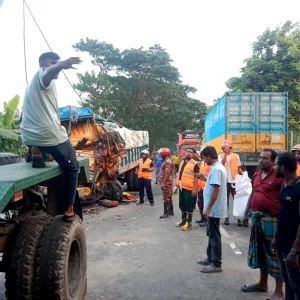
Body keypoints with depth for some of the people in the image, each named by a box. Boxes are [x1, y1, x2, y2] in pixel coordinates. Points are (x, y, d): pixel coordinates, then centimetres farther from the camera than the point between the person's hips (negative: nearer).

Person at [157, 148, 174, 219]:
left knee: (166, 198, -6)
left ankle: (166, 213, -2)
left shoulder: (167, 162, -19)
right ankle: (171, 211, 21)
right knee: (169, 197, 14)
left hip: (166, 182, -10)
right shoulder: (167, 161, 14)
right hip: (168, 182, 10)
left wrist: (163, 183, -23)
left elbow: (167, 174, -25)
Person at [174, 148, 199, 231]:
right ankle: (183, 220, 29)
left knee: (189, 206, 1)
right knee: (182, 205, 15)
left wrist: (195, 189, -18)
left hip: (189, 188, -7)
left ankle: (189, 223, 11)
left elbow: (196, 177, -13)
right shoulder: (182, 162, 13)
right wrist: (177, 186, 17)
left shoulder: (194, 164, -9)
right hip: (181, 187, 7)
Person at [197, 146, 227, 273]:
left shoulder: (216, 169, -21)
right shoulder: (219, 167, 11)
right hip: (214, 208, 10)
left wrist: (208, 208, -24)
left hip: (214, 209, -10)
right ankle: (210, 258, 31)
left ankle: (216, 264, 9)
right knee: (211, 234, 19)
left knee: (214, 236, -1)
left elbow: (216, 190, -25)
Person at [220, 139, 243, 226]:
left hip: (234, 181, 0)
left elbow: (238, 168, 7)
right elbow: (222, 164, -16)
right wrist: (226, 154, -16)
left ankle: (239, 218, 8)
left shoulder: (236, 156, 4)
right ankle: (226, 218, 15)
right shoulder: (221, 156, 3)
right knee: (226, 200, 8)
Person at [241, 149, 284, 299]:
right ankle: (262, 283, 34)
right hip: (257, 218, 8)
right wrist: (246, 214, 18)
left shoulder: (278, 177, -13)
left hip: (271, 219, -8)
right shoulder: (256, 175, 10)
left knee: (274, 253, 1)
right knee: (260, 251, 18)